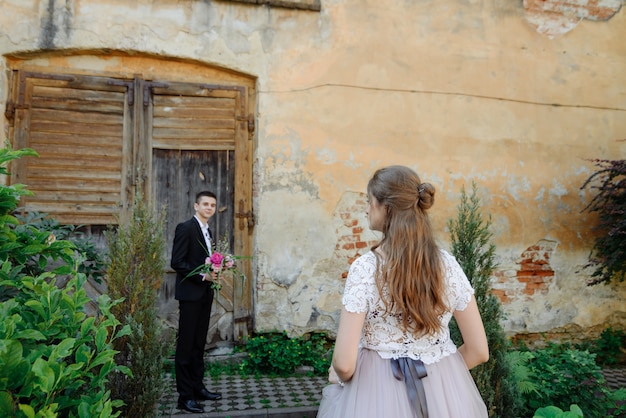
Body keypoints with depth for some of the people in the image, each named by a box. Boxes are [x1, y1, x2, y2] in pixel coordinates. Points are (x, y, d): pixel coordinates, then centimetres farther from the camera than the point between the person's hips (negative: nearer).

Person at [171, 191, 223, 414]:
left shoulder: (208, 231, 16)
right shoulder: (185, 228, -9)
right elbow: (177, 262, -16)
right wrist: (202, 275, -19)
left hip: (205, 294, 8)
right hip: (190, 293, -8)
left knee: (199, 344, 14)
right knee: (186, 344, -1)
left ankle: (197, 387, 24)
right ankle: (185, 395, 6)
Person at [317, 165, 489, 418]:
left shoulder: (365, 268, -20)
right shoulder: (448, 264, -9)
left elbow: (344, 364, -21)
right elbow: (479, 351, -2)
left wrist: (336, 375, 1)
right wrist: (437, 369, 13)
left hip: (377, 391, -3)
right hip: (443, 393, 4)